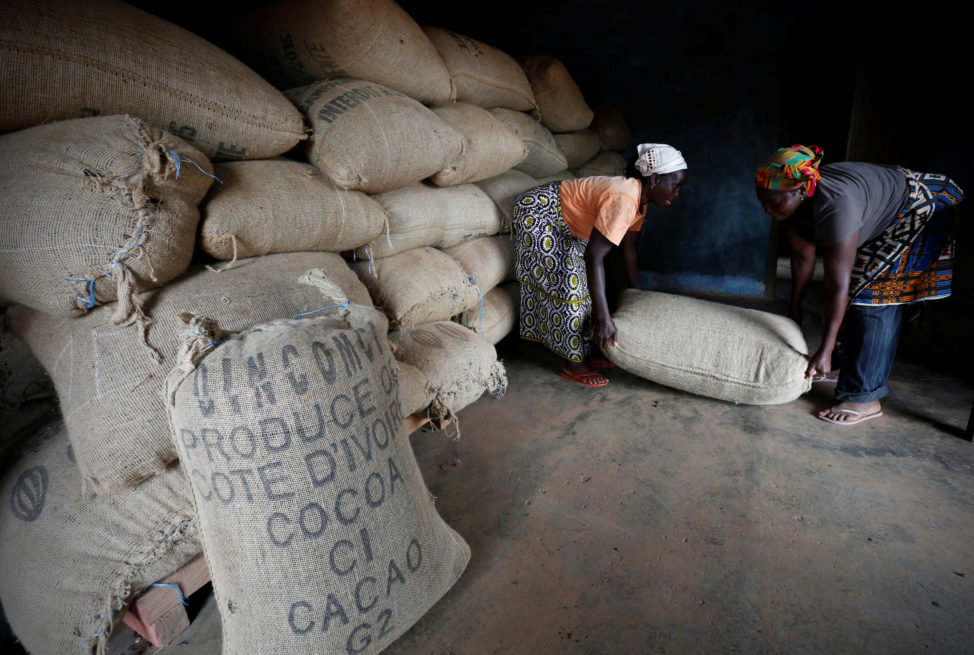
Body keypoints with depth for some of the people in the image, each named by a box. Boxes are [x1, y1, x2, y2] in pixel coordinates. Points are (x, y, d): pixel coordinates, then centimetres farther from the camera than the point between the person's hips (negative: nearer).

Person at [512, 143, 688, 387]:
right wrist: (604, 318, -35)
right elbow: (594, 257, -35)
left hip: (562, 224, 10)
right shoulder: (623, 201, -31)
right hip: (538, 213, -10)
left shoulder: (638, 199, 0)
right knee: (567, 284, -10)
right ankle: (574, 366, 1)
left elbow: (628, 248, 11)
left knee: (583, 282, 10)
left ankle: (582, 355, 19)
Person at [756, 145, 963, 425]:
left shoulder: (835, 206, -41)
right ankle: (849, 369, 28)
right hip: (880, 225, 9)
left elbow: (838, 285, -39)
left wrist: (825, 352, -36)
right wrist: (794, 307, 5)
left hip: (918, 215, -9)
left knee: (872, 297, -17)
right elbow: (802, 256, -4)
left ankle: (864, 399, -14)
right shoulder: (794, 202, -16)